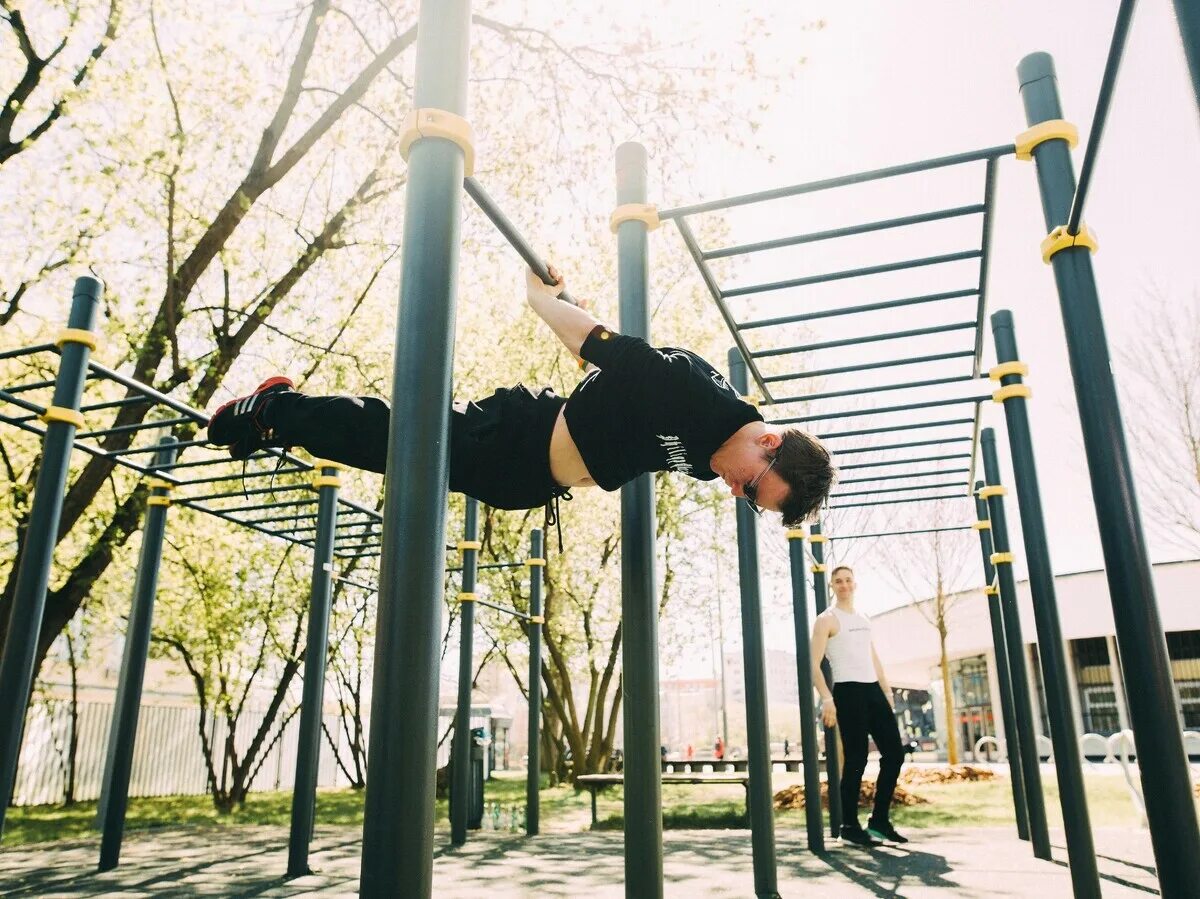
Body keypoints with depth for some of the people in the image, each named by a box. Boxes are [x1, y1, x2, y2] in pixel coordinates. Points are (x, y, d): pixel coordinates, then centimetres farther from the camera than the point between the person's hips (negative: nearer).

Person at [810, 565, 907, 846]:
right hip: (849, 692, -7)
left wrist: (887, 691, 16)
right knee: (856, 760, -7)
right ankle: (850, 825, 5)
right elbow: (815, 664, -9)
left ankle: (879, 821, 16)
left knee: (894, 753, 5)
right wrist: (827, 698, -19)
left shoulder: (864, 620, 20)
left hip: (874, 690, 7)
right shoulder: (826, 620, -2)